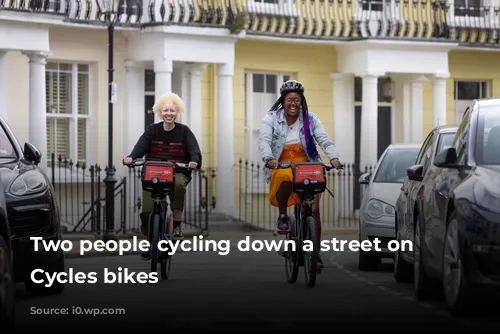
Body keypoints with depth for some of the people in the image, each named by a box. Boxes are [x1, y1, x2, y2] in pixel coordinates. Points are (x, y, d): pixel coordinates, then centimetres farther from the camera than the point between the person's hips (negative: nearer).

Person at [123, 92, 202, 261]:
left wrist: (194, 160, -32)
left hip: (178, 172, -2)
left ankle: (177, 225, -28)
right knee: (147, 210, -12)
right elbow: (141, 145, -9)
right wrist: (131, 157, -30)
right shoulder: (152, 130, 6)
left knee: (179, 184, -39)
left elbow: (194, 147, -9)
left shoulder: (183, 131, 4)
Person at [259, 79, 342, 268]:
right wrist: (268, 158, -36)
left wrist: (333, 157, -27)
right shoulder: (271, 119, 0)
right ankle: (282, 216, -13)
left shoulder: (310, 120, 4)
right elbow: (264, 141, -14)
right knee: (285, 179, -39)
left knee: (313, 210, -9)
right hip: (281, 168, -2)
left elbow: (324, 140, -7)